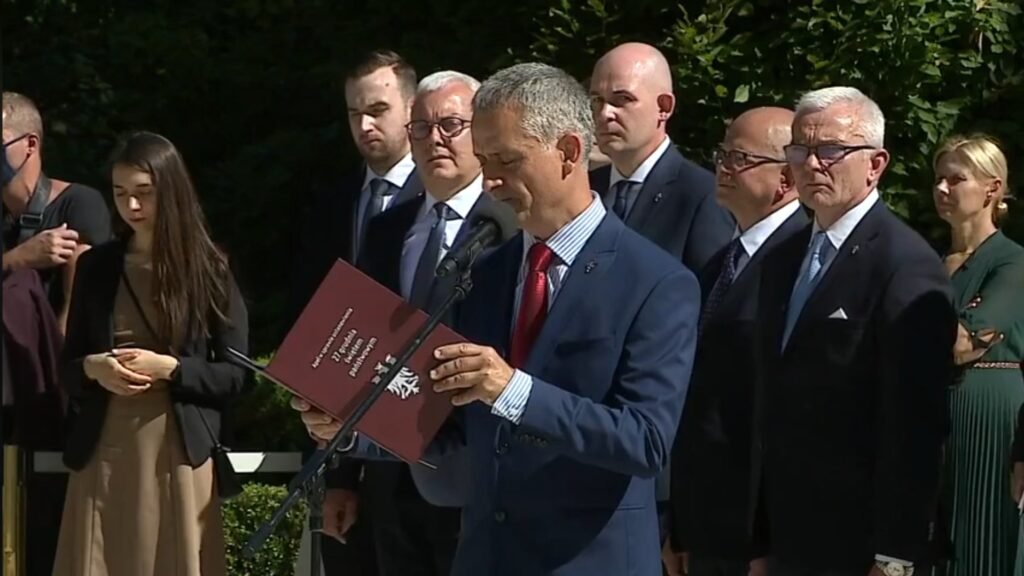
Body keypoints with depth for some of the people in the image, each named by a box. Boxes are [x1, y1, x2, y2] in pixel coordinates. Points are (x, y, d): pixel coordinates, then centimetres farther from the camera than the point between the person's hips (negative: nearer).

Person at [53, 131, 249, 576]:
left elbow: (235, 375, 0)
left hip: (178, 456, -2)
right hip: (103, 456, 2)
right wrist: (93, 369, -9)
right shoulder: (96, 266, 10)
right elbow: (67, 369, 13)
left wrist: (168, 368, -14)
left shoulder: (208, 270, 2)